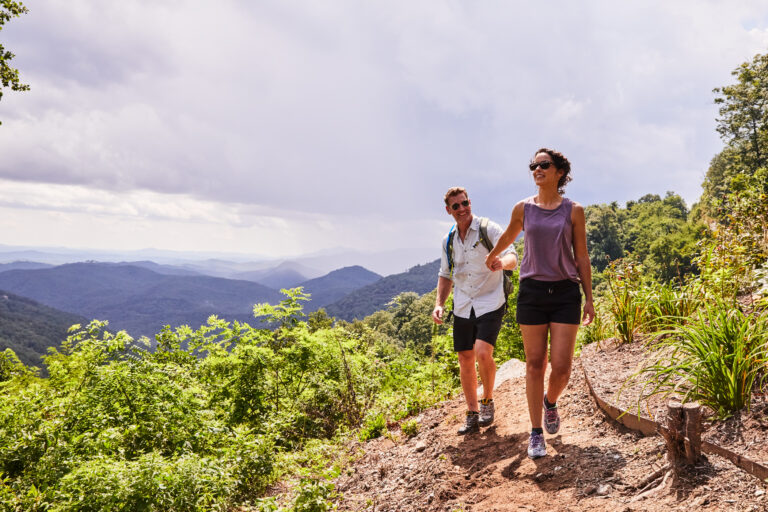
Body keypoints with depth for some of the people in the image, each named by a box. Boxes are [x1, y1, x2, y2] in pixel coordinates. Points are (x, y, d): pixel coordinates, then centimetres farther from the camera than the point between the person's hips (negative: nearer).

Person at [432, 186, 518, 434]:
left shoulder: (490, 229, -6)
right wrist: (439, 304, 4)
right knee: (465, 360, 6)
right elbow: (445, 275, 18)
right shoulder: (448, 240, 9)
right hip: (462, 307, 5)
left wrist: (503, 262, -39)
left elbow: (512, 257, -15)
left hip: (490, 304, -5)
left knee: (483, 353, -20)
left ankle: (488, 401, 7)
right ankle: (472, 414, 19)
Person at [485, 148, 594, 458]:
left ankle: (550, 401, 31)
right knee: (535, 365, 3)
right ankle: (536, 433, 17)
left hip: (566, 293, 0)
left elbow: (581, 258, 6)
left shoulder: (574, 211, 2)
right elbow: (507, 238, 24)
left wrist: (589, 299, 3)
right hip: (532, 292, 1)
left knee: (561, 369, -4)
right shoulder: (523, 209, 4)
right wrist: (491, 258, 40)